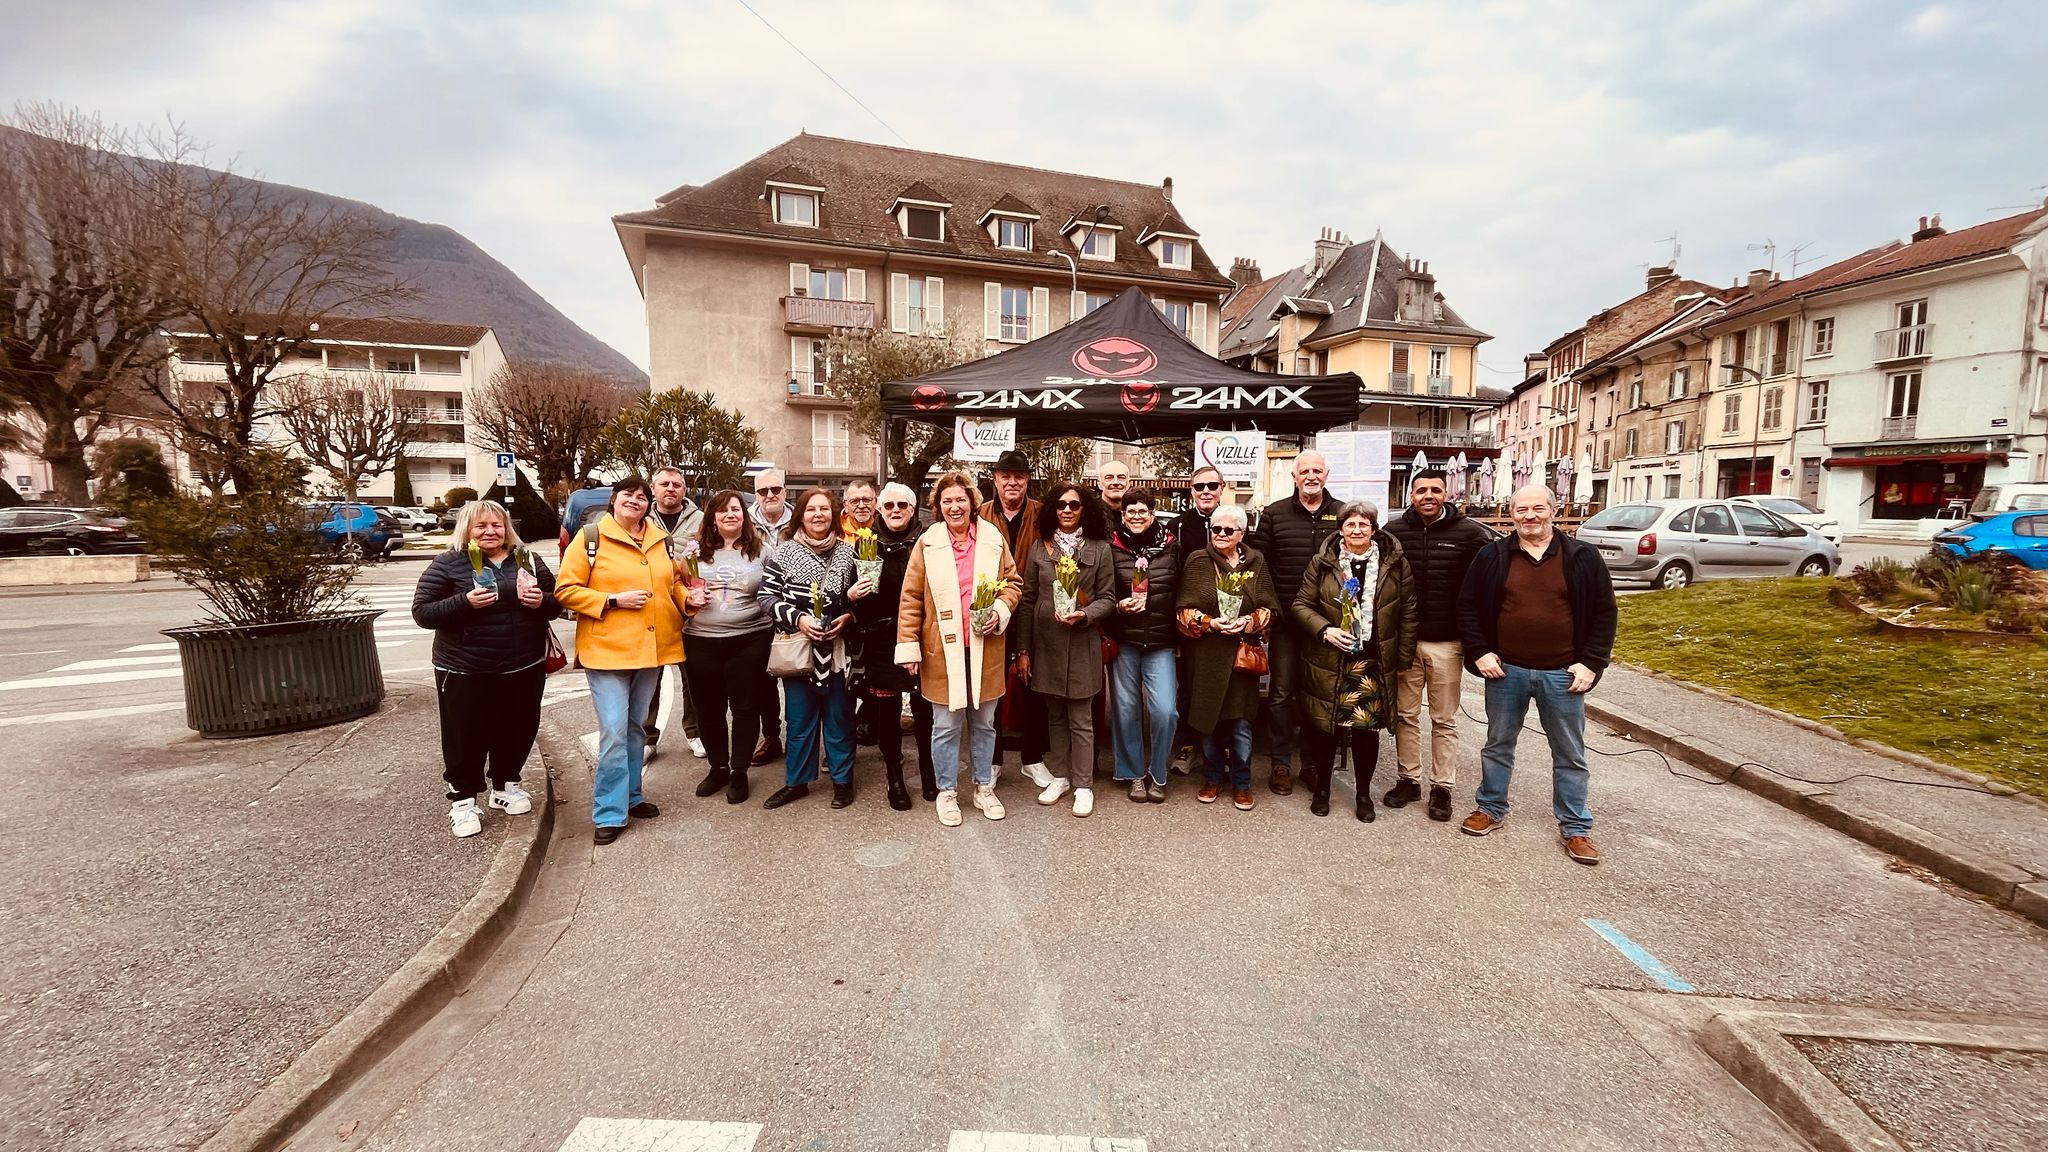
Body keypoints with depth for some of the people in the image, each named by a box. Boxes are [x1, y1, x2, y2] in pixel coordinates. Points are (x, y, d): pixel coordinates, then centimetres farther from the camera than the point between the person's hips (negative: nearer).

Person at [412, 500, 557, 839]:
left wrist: (542, 601, -11)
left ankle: (504, 786, 33)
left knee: (518, 731, 13)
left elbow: (557, 603, 12)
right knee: (466, 736, 5)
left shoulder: (527, 559, 7)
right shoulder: (448, 563, -4)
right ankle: (463, 799, 22)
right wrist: (465, 602, -23)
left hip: (525, 667, 4)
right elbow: (422, 612, -7)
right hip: (465, 671, -3)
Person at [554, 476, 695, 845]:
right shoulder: (591, 538, -5)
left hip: (652, 647, 5)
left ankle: (631, 795, 31)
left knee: (635, 728, 17)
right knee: (613, 732, -7)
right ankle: (609, 813, 5)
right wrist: (614, 600, -17)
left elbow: (673, 582, 19)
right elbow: (566, 590, -7)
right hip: (606, 648, -5)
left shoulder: (661, 540, 8)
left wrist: (688, 599, -1)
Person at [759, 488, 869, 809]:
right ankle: (797, 781, 26)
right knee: (799, 719, 10)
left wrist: (849, 616, -9)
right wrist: (797, 618, -15)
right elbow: (767, 595, -2)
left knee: (839, 718, 9)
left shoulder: (848, 552, 4)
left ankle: (842, 780, 23)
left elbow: (863, 596, 10)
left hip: (838, 649, 0)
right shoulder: (784, 552, 1)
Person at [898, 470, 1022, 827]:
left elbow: (1012, 582, 11)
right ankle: (947, 791, 27)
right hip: (943, 650, -2)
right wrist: (908, 646, -5)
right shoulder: (927, 543, -4)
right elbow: (911, 599, -2)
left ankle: (984, 787, 32)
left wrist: (1001, 610, -8)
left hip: (984, 649, 2)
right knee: (947, 726, 8)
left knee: (983, 723, 15)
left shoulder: (993, 540, 1)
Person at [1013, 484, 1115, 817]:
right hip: (1045, 643, 3)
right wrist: (1022, 649, 1)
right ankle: (1060, 776, 29)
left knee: (1080, 719, 4)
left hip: (1082, 644, -2)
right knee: (1054, 716, 14)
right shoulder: (1039, 548, 5)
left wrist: (1084, 615, -18)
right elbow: (1027, 601, 5)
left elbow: (1108, 598, 1)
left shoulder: (1100, 549, 0)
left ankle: (1083, 785, 17)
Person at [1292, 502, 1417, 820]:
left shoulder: (1395, 564, 2)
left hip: (1375, 665, 1)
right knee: (1326, 727, 7)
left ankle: (1364, 794, 27)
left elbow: (1408, 613, 6)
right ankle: (1321, 789, 26)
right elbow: (1301, 604, 2)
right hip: (1329, 664, -1)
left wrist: (1404, 659, 4)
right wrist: (1324, 629, -14)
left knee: (1368, 729, 8)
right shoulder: (1322, 563, -1)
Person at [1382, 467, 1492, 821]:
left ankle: (1442, 787, 21)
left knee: (1444, 720, 10)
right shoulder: (1394, 531, -1)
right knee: (1406, 715, 11)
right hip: (1404, 640, 2)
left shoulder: (1469, 533, -5)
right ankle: (1409, 779, 25)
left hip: (1447, 643, -1)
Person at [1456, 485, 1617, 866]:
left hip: (1563, 674, 0)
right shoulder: (1492, 556, -1)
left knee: (1570, 753, 11)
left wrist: (1591, 662, -5)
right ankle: (1491, 808, 30)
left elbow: (1604, 612, 2)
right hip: (1506, 671, 0)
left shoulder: (1583, 558, -1)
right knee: (1498, 744, 14)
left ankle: (1575, 827, 25)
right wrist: (1479, 652, -6)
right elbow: (1467, 606, 2)